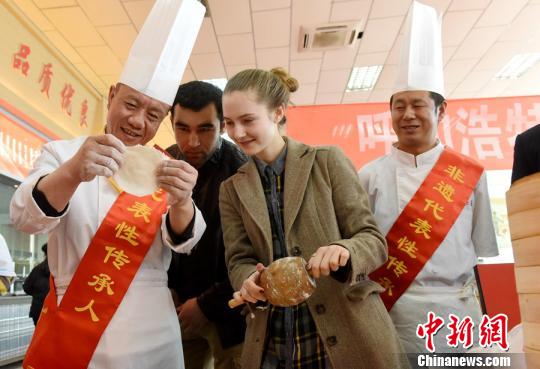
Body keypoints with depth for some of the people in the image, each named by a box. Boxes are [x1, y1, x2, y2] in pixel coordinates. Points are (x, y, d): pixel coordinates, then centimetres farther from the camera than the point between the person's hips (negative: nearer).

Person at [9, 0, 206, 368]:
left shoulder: (166, 169, -1)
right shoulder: (61, 152, -3)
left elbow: (184, 241, -13)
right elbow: (26, 218, -19)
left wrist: (181, 201, -34)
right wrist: (72, 173, -38)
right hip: (70, 332, -1)